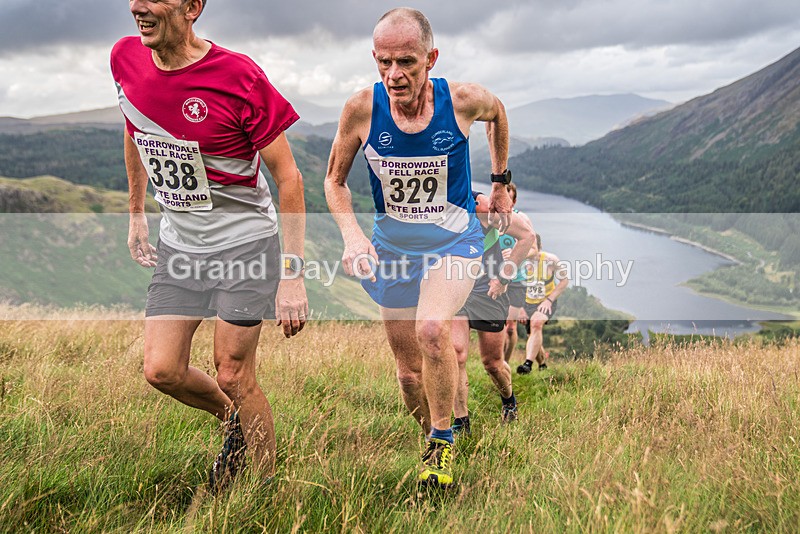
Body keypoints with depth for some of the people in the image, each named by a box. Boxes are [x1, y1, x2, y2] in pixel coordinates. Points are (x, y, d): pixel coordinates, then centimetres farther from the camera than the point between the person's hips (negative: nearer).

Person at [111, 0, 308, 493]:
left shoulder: (236, 76, -21)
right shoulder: (126, 59, -4)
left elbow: (289, 176, -16)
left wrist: (292, 275, -19)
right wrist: (137, 214, 20)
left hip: (245, 241, -5)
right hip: (178, 243, 5)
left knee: (234, 375, -1)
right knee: (162, 370, 1)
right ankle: (233, 418, 32)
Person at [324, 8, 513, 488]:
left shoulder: (463, 100, -18)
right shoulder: (362, 109, -17)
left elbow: (498, 113, 8)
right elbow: (335, 181, -2)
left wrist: (501, 183, 13)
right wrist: (352, 234, -18)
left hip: (455, 240, -2)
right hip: (393, 246, 2)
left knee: (432, 329, -30)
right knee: (410, 371, 9)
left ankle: (443, 444, -7)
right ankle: (432, 440, 38)